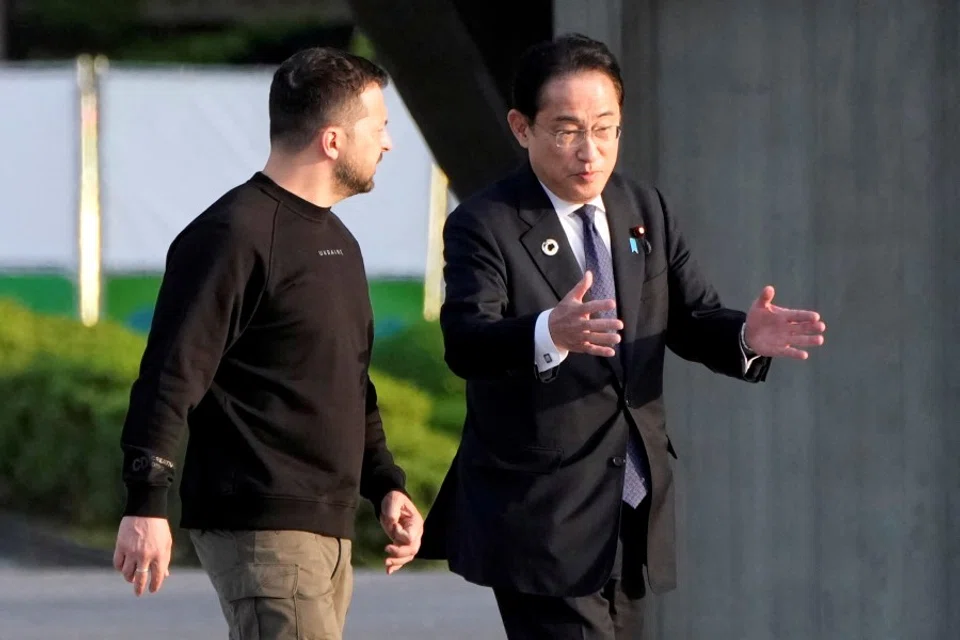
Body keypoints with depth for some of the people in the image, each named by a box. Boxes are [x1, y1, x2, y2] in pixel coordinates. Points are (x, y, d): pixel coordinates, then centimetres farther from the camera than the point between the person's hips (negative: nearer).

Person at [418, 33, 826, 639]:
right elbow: (465, 343, -25)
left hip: (636, 514, 7)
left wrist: (746, 336, -17)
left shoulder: (647, 211, 10)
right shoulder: (484, 226, -10)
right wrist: (551, 334, -47)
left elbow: (693, 321, 8)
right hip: (542, 521, -7)